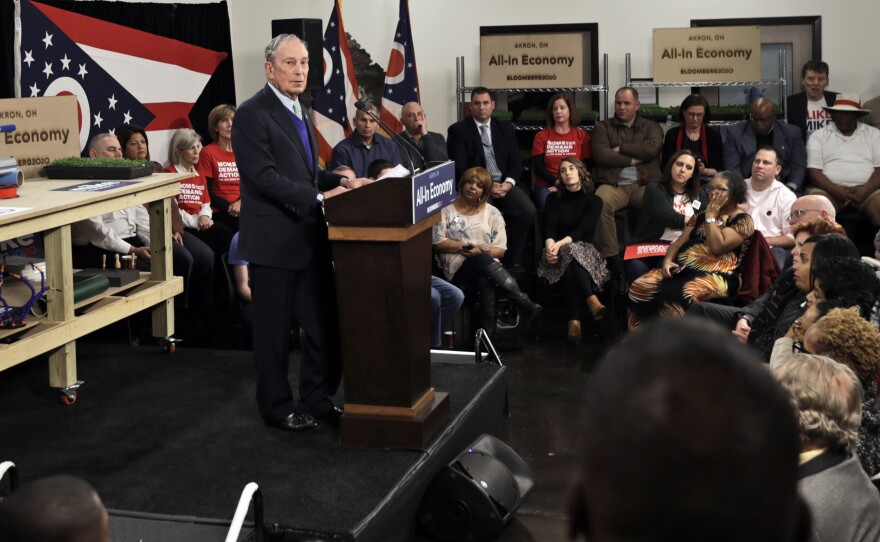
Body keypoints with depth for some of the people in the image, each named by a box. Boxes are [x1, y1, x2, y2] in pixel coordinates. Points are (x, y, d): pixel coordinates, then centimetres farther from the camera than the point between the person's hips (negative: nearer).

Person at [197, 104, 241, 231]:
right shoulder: (208, 152, 4)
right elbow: (206, 192, 0)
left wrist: (241, 202, -10)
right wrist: (229, 207, -13)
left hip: (244, 206, 4)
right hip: (220, 212, -4)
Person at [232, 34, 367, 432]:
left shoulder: (299, 111, 15)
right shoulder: (252, 114, -13)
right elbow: (265, 177, -21)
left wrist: (340, 182, 4)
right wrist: (319, 198, -24)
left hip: (310, 237, 8)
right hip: (274, 240, -8)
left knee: (327, 324, 12)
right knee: (274, 330, 5)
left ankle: (316, 398, 26)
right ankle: (277, 406, 19)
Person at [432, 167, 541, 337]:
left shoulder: (492, 212, 18)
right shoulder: (446, 209, 13)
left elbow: (500, 250, 9)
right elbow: (438, 242, 1)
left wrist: (481, 251, -12)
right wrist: (466, 246, -10)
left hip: (487, 265, 2)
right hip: (459, 268, -2)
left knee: (485, 282, -39)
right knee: (483, 260, -38)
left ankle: (489, 334, -46)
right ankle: (527, 306, -46)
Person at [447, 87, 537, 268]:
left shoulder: (505, 128, 15)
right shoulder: (458, 130, 2)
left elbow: (516, 162, 10)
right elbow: (459, 167, -6)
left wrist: (508, 184, -11)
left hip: (504, 184, 4)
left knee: (528, 210, -24)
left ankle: (512, 260, -10)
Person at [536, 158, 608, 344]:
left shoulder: (594, 201, 8)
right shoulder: (554, 200, 14)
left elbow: (583, 230, -8)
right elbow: (549, 228, -3)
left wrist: (561, 244, -27)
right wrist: (550, 245, -27)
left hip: (586, 250, -1)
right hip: (559, 252, 1)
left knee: (571, 252, -38)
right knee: (571, 254, -37)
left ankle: (574, 320, -49)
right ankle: (592, 301, -53)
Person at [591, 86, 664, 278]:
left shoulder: (651, 127, 18)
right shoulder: (603, 127, 16)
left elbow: (652, 149, -4)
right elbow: (601, 155, -2)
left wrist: (620, 149, 0)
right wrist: (634, 159, 0)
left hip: (645, 184, 1)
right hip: (613, 185, 0)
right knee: (600, 203, -36)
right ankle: (612, 259, -30)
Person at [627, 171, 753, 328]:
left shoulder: (743, 220, 3)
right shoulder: (700, 216, 24)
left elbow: (717, 247, -12)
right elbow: (678, 243, 19)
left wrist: (711, 216, -2)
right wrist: (668, 260, -2)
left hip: (716, 276, -6)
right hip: (683, 268, 6)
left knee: (679, 296, -39)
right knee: (639, 288, -21)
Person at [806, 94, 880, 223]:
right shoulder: (819, 136, 12)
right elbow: (813, 171, 1)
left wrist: (865, 190, -15)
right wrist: (836, 190, -16)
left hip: (866, 189, 1)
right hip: (830, 188, -1)